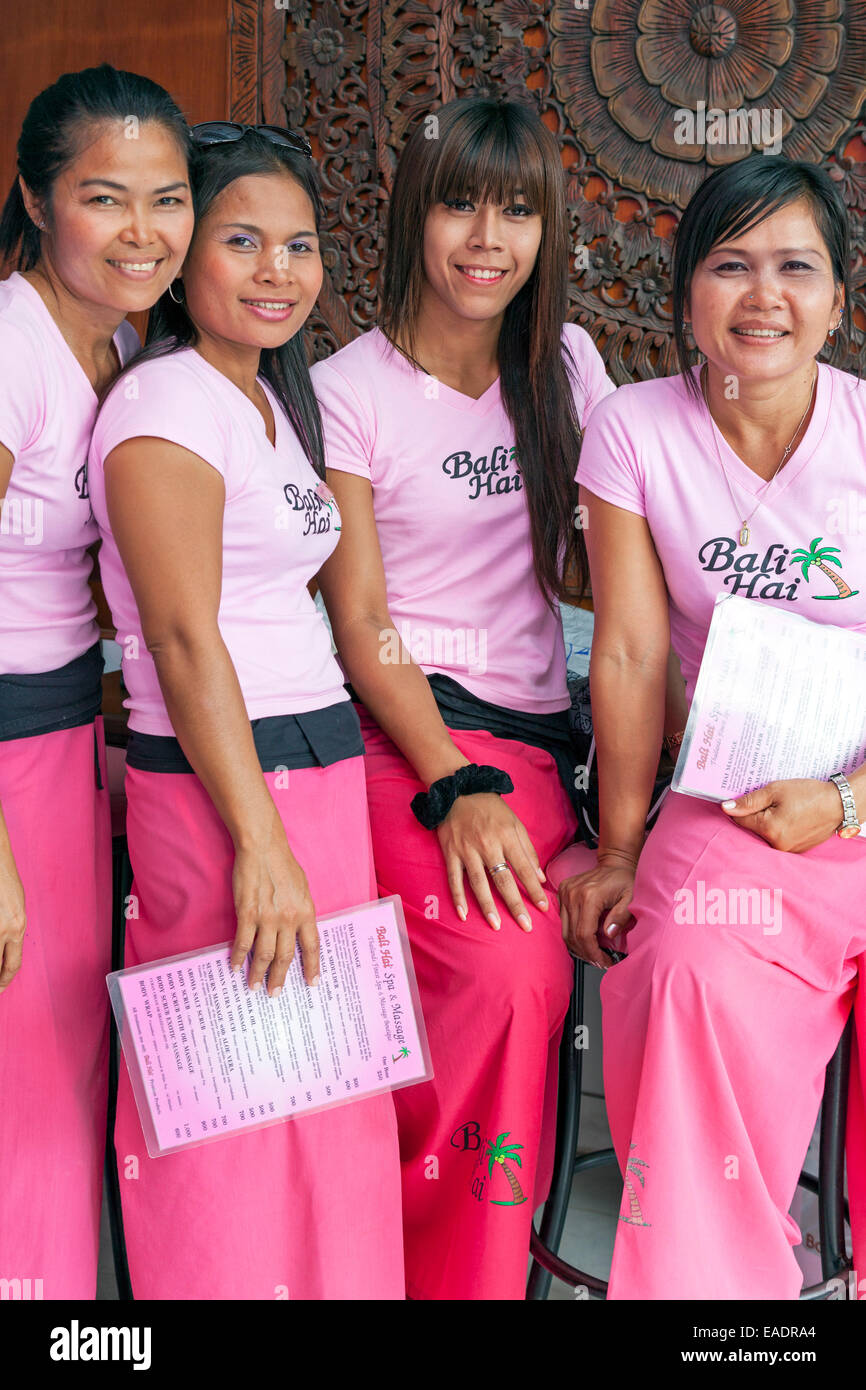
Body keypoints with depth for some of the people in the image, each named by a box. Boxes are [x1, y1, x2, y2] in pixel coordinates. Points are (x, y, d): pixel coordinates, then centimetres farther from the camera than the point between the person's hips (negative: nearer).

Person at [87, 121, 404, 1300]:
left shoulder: (272, 397, 16)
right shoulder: (166, 404, -11)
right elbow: (185, 638, -17)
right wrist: (261, 845, -20)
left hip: (319, 764, 8)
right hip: (223, 783, -8)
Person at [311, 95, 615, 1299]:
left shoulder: (566, 365, 12)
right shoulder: (348, 390, -2)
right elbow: (361, 623, -6)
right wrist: (456, 788, -17)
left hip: (535, 737, 4)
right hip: (399, 732, -4)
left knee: (536, 979, -20)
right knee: (509, 978, -27)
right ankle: (459, 1267, -1)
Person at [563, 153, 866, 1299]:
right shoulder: (636, 431, -3)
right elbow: (631, 653, -3)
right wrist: (622, 848, 1)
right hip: (733, 808, 0)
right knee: (701, 985, -25)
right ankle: (715, 1276, -5)